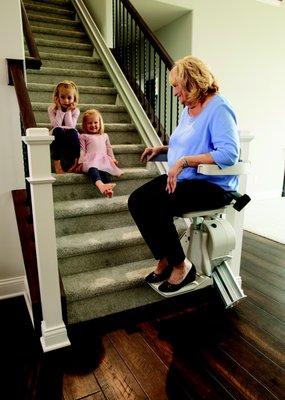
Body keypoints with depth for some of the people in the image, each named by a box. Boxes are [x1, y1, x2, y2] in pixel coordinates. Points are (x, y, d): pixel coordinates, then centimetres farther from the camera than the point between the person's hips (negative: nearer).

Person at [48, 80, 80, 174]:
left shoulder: (75, 110, 0)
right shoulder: (52, 109, -1)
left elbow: (70, 126, -13)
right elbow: (56, 125, -16)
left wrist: (68, 111, -13)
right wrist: (60, 110, -14)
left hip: (71, 139, 0)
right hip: (56, 138, 0)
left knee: (72, 131, -34)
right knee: (58, 130, -34)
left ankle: (75, 162, -27)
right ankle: (57, 163, -34)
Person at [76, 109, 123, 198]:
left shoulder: (104, 136, 34)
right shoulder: (83, 136, 23)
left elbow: (109, 149, 28)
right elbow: (82, 150, 11)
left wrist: (113, 159, 12)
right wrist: (81, 162, -2)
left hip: (104, 159, 3)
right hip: (90, 159, -3)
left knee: (105, 171, -35)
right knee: (92, 169, -41)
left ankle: (108, 188, -62)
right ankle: (100, 185, -69)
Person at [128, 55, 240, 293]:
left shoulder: (219, 108, -12)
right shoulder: (188, 108, 16)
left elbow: (229, 153, -25)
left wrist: (184, 162, -26)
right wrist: (163, 149, 11)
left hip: (213, 185, -8)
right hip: (182, 179, 9)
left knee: (158, 207, -28)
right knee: (137, 200, -11)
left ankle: (180, 266, -4)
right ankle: (164, 259, 1)